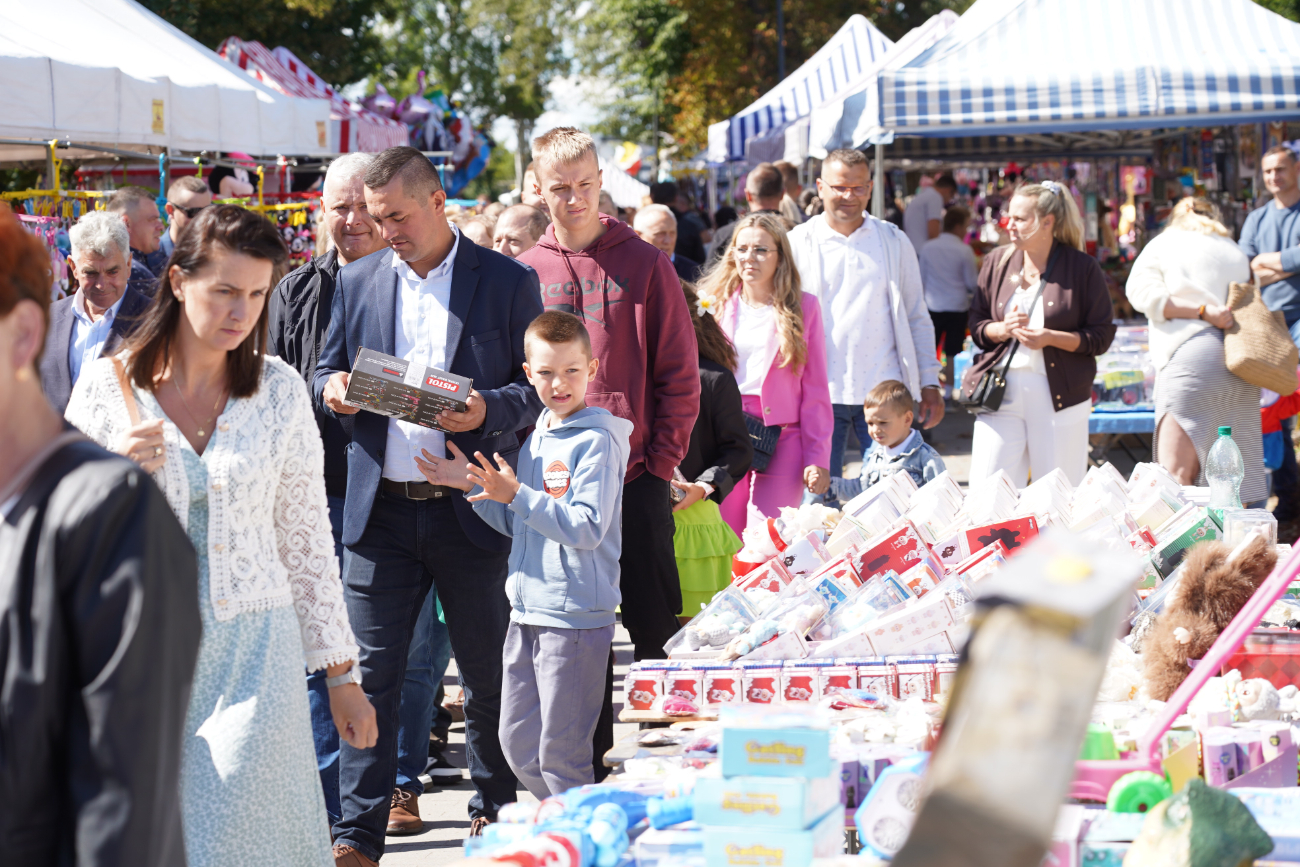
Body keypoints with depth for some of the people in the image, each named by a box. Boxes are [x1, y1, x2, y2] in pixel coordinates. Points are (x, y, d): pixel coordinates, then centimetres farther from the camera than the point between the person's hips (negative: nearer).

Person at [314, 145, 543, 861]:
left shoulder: (508, 283, 1)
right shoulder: (357, 281, 11)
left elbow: (540, 387, 0)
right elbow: (325, 372, 17)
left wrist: (486, 410, -19)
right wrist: (332, 388, -7)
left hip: (472, 507, -2)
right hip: (381, 507, 2)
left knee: (487, 670, 9)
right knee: (371, 671, -1)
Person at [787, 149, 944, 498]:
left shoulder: (893, 241, 9)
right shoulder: (799, 242, 5)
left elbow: (917, 319, 13)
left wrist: (930, 383, 6)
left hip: (884, 390, 1)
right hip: (818, 393, -1)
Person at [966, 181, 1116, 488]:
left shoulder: (1082, 267, -1)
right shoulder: (997, 262, 10)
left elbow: (1102, 336, -2)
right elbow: (976, 325, 14)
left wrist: (1050, 338, -15)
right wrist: (1002, 329, -8)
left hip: (1059, 396, -3)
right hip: (1001, 392, 3)